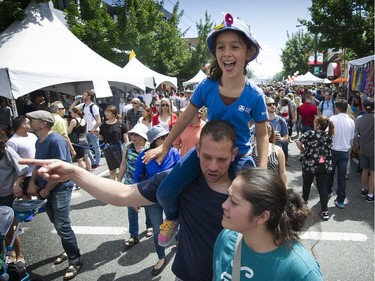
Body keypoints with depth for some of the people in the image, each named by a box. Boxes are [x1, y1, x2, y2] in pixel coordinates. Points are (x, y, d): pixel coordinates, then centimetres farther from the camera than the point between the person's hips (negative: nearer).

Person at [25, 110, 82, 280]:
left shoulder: (56, 141, -20)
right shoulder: (39, 142, 9)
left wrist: (46, 190, -14)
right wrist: (32, 182, 1)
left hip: (59, 189, -9)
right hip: (46, 190, 9)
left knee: (62, 227, -6)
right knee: (57, 225, 18)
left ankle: (75, 261, 9)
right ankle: (68, 251, 36)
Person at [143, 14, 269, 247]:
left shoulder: (255, 95, -17)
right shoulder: (206, 87, -14)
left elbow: (262, 134, -5)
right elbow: (186, 117, 0)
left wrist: (262, 170, -16)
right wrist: (165, 147, 5)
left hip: (239, 156, 0)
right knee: (165, 193, -11)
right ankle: (174, 218, 25)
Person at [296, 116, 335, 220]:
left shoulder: (311, 133, -12)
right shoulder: (329, 136, 3)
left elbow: (298, 143, -15)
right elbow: (327, 149, 11)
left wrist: (303, 151, 3)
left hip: (310, 164, -3)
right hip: (325, 165, 3)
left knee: (307, 184, 21)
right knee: (323, 187, 6)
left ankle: (305, 200, 44)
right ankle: (324, 211, 5)